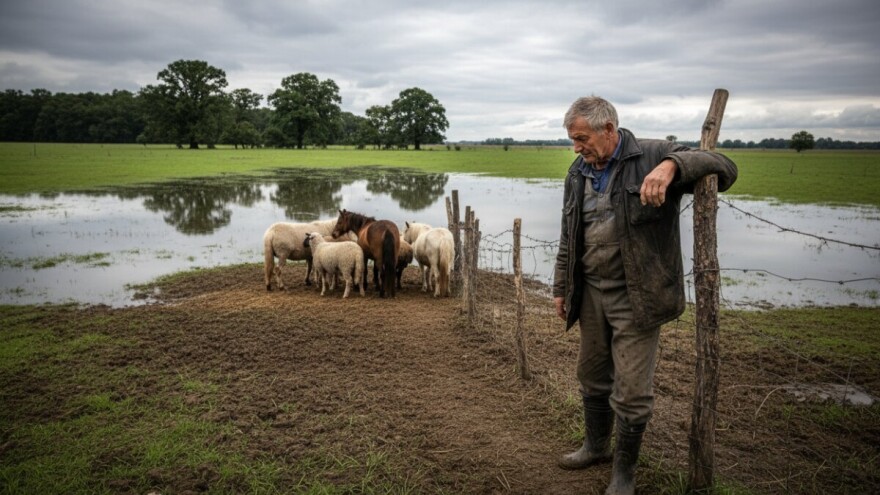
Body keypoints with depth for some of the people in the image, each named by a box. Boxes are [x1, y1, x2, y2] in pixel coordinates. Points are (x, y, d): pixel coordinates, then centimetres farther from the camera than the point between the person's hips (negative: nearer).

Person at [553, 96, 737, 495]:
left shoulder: (652, 156, -10)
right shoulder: (578, 173, 7)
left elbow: (723, 168, -18)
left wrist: (672, 165, -36)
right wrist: (561, 288, 17)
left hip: (635, 297, -6)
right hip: (591, 294, 6)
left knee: (632, 393, 1)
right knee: (592, 377, 20)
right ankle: (596, 446, 42)